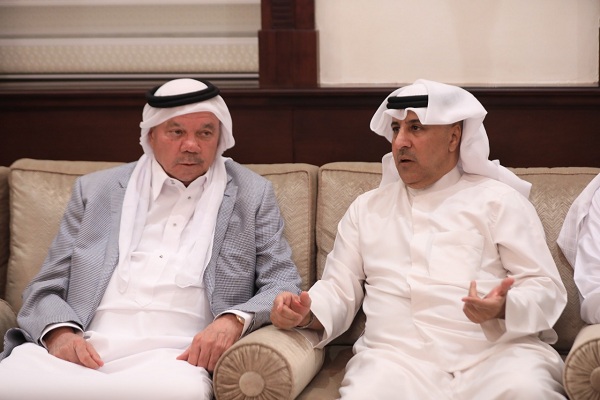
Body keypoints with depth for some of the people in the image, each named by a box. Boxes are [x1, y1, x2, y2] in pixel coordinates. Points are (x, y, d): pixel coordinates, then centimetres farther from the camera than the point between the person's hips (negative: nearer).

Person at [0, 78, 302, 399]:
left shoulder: (252, 195, 14)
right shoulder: (96, 190, 17)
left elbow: (283, 285, 10)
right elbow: (47, 289, 16)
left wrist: (235, 319, -13)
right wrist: (59, 332, -8)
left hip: (175, 356, 0)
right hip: (84, 348, 1)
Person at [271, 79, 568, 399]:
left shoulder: (499, 200, 10)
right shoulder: (367, 207, 20)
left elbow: (546, 288, 4)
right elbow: (340, 288, 18)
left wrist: (504, 308, -18)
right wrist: (307, 313, -5)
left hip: (498, 352, -1)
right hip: (397, 357, 2)